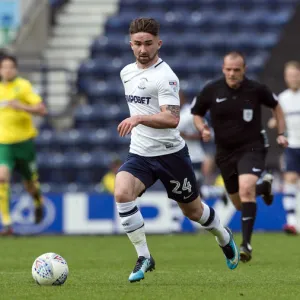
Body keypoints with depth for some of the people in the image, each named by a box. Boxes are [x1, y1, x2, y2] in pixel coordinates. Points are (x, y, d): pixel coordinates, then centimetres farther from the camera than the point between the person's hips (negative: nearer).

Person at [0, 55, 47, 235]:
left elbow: (42, 110, -13)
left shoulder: (23, 86, -7)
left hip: (24, 140, -2)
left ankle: (39, 202, 49)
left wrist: (22, 107, -26)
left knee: (30, 182, 12)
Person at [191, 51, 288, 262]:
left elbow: (276, 107, 10)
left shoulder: (256, 89, -9)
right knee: (240, 204, 13)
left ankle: (246, 244, -25)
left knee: (246, 190, -28)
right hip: (225, 152, 3)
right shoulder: (211, 91, -6)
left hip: (252, 147, -3)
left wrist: (281, 134, 2)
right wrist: (203, 129, -12)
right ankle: (263, 187, 49)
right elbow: (197, 114, 9)